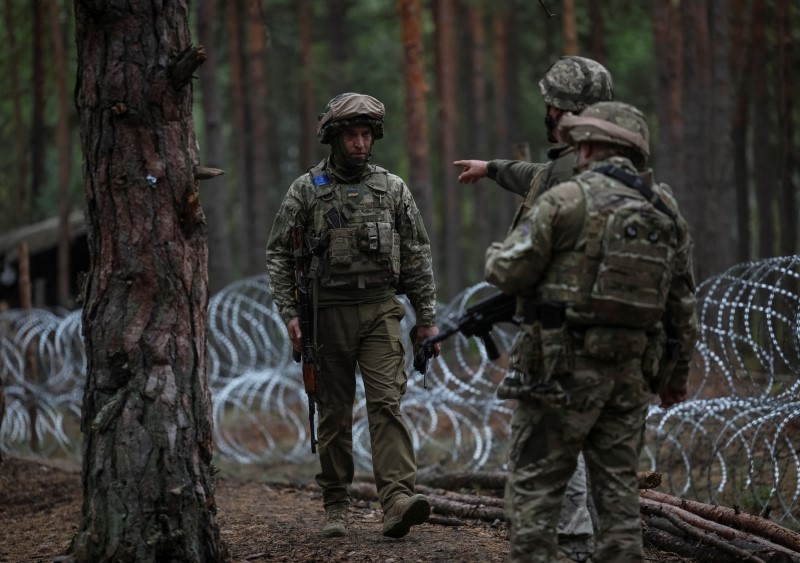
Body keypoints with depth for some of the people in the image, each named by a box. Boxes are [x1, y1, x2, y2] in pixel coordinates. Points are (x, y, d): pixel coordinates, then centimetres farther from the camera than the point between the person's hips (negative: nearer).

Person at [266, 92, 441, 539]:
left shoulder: (393, 189, 7)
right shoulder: (306, 191, 3)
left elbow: (417, 256, 9)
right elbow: (280, 254, 3)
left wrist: (428, 317, 6)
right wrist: (289, 312, -7)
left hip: (381, 311, 0)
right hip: (328, 314, 0)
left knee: (387, 403, -13)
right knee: (335, 414, 6)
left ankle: (398, 501, -23)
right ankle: (336, 507, 15)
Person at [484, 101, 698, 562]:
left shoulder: (567, 200, -9)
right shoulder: (666, 211, 9)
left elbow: (507, 272, -9)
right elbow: (683, 303, 13)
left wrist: (498, 253, 14)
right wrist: (677, 370, 23)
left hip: (565, 368, -5)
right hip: (631, 370, 6)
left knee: (535, 488, 0)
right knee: (618, 489, 11)